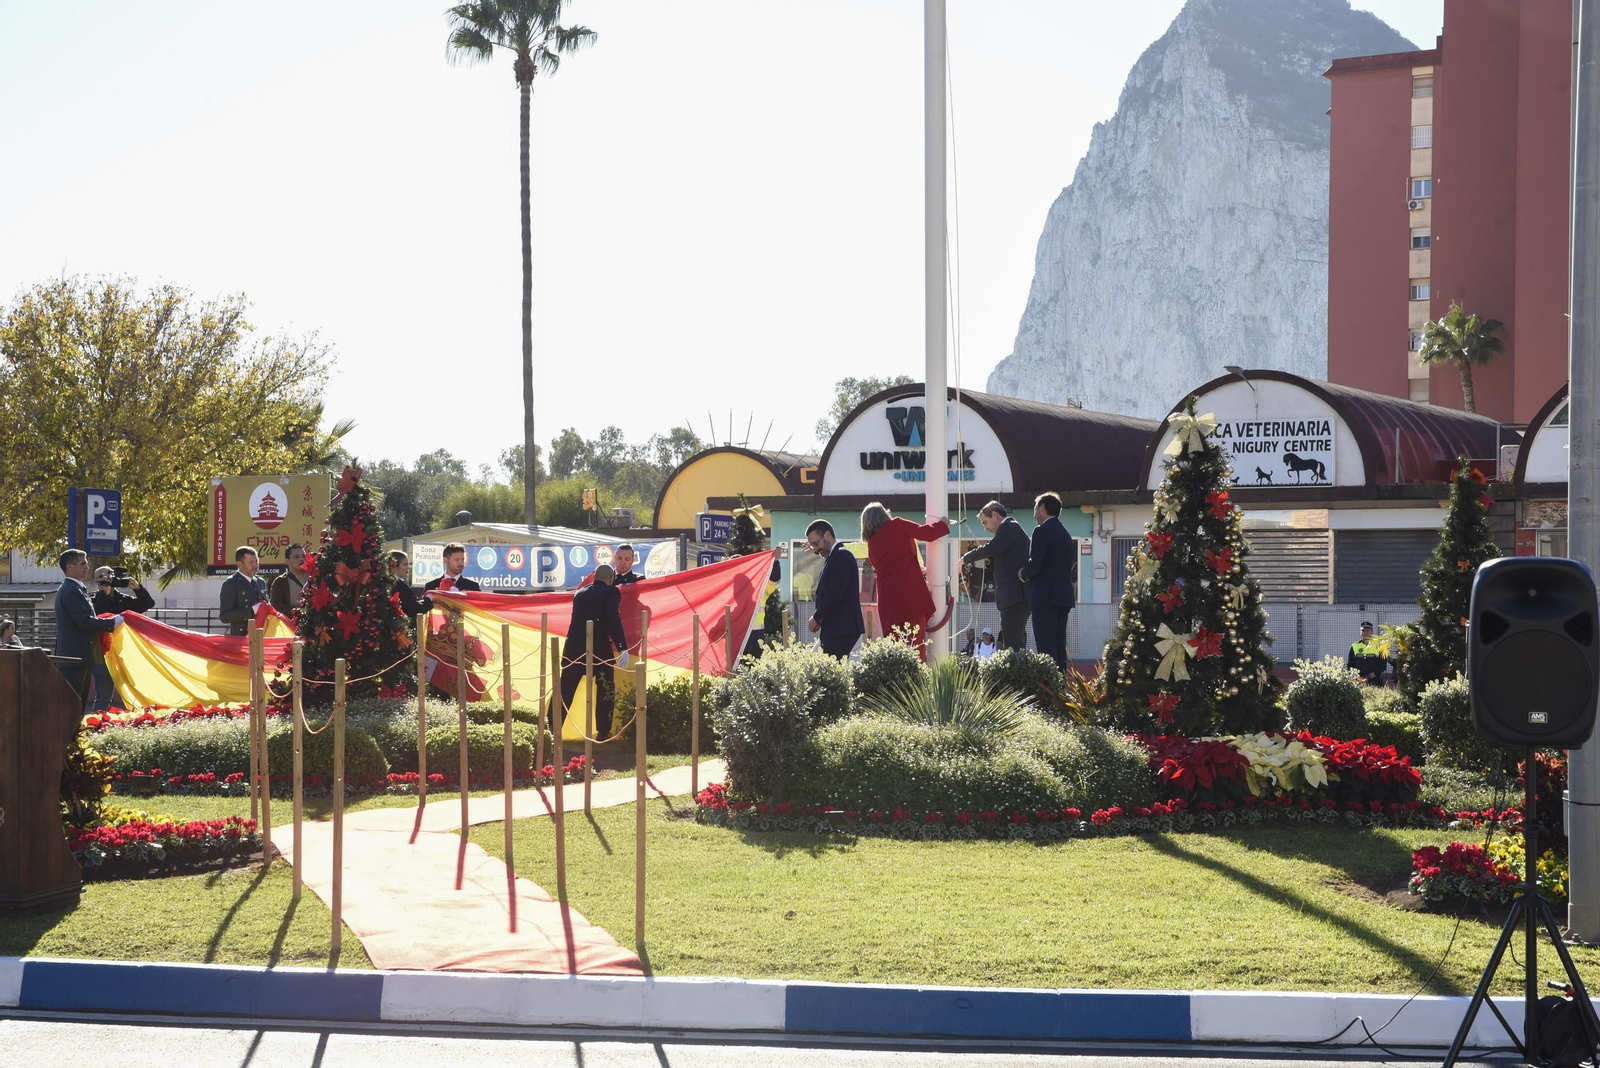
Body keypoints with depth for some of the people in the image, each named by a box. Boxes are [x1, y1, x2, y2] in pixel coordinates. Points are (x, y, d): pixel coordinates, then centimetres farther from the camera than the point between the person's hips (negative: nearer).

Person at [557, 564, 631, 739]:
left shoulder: (580, 593, 16)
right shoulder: (611, 592, -3)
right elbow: (614, 620, -15)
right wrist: (622, 648, -19)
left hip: (574, 647, 5)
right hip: (599, 647, -5)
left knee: (565, 689, 7)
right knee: (605, 689, 10)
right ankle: (603, 731, 9)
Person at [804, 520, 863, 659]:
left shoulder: (842, 555, -10)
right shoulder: (835, 556, 19)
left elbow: (835, 593, -17)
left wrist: (816, 618, -8)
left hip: (841, 628, -9)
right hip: (837, 628, 9)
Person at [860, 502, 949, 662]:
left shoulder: (871, 545, 19)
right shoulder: (896, 525, 2)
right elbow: (928, 533, 1)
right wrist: (942, 523, 21)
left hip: (888, 601, 5)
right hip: (912, 594, -5)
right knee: (916, 648, -7)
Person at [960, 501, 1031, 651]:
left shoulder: (1008, 526, -6)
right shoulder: (1013, 528, 25)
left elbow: (993, 547, -23)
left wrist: (966, 558, -11)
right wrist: (990, 559, 13)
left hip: (1014, 595, -11)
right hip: (1019, 595, 11)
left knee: (1012, 645, -14)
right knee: (1016, 644, 11)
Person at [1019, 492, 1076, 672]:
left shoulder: (1042, 531, -8)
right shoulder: (1065, 534, 19)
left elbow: (1035, 563, -18)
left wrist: (1023, 574, 1)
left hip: (1045, 596, -9)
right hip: (1064, 595, 9)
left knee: (1046, 646, -11)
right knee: (1059, 646, 8)